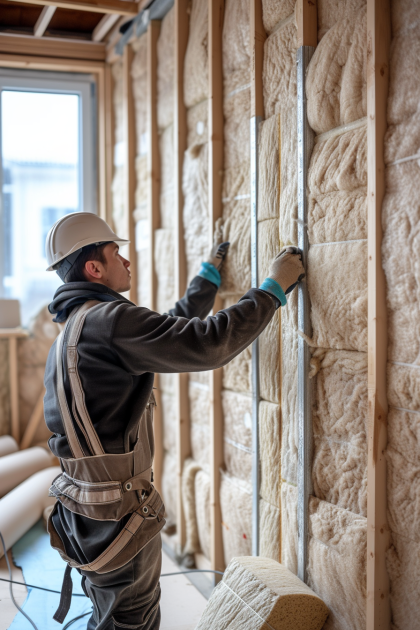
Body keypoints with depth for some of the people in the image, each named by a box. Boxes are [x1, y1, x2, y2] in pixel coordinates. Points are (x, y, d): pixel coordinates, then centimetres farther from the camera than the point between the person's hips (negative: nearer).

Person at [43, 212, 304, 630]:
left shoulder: (80, 324, 10)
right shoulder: (106, 320, -23)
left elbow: (178, 329, 19)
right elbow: (209, 343, -28)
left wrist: (211, 272, 28)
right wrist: (275, 287, -16)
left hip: (88, 507, 10)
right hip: (117, 516, -10)